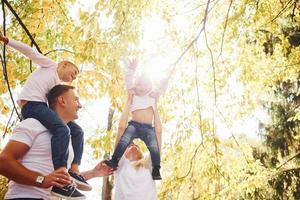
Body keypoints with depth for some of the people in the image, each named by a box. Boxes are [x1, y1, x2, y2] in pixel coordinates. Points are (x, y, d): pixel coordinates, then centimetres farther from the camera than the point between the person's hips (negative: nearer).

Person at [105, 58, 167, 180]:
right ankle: (114, 161, -30)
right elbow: (128, 82, 9)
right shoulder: (133, 94, 19)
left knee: (154, 147, -18)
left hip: (148, 128, 1)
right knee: (124, 140, -26)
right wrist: (131, 70, -3)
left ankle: (156, 170, -18)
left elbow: (162, 87, 18)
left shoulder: (153, 96, 23)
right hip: (134, 124, -1)